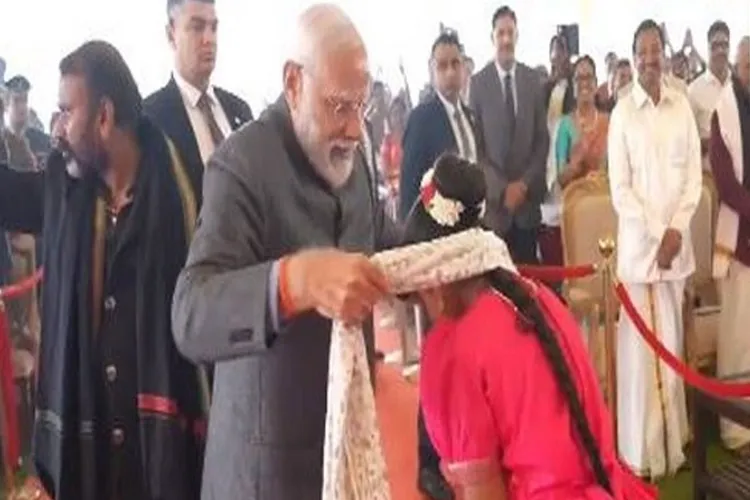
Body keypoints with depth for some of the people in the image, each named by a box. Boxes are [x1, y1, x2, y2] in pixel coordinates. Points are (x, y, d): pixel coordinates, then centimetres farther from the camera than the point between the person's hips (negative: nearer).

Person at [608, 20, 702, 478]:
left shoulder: (682, 105, 5)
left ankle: (673, 441, 21)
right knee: (639, 346, 0)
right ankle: (641, 449, 9)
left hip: (677, 240, 3)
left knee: (673, 343, 10)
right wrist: (655, 234, -11)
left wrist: (677, 229, -7)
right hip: (638, 242, -3)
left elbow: (694, 174, 5)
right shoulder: (622, 112, -4)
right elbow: (619, 188, -6)